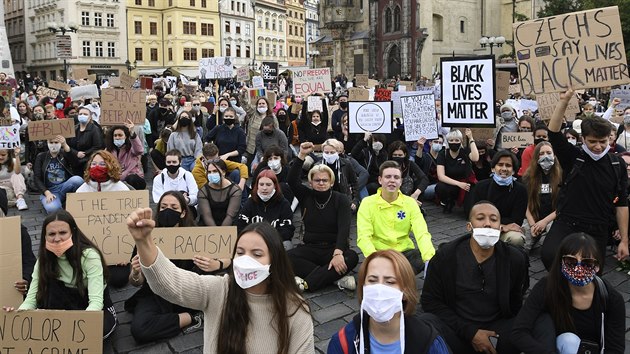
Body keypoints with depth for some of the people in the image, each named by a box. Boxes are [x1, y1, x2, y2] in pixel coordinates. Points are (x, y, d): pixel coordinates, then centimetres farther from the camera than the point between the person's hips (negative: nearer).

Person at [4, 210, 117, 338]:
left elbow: (96, 301, -31)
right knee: (51, 285, -24)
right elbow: (32, 298, -14)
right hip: (69, 304, 3)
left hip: (97, 308, -3)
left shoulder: (89, 256, -25)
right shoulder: (45, 259, -10)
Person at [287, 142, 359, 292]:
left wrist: (338, 253, -31)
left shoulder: (341, 200, -2)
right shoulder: (306, 196, 7)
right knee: (287, 257, -28)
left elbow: (344, 228, -15)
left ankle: (306, 283, -31)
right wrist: (302, 155, -20)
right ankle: (337, 277, -28)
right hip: (311, 248, 2)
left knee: (352, 257, -34)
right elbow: (292, 179, -10)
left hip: (335, 247, -1)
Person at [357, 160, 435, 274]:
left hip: (405, 252, 3)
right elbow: (363, 237, -12)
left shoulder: (410, 203, 2)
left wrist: (430, 258, -29)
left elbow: (422, 234, -9)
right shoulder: (368, 203, -4)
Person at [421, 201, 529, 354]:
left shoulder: (516, 259, -2)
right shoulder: (445, 256, -7)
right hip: (457, 330, -1)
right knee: (427, 324, -31)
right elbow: (430, 300, -6)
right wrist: (470, 332, -14)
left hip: (497, 329, 1)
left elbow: (516, 305, 7)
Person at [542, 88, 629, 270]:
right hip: (566, 223, -2)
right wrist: (564, 100, -23)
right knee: (549, 255, -28)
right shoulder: (573, 158, -1)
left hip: (598, 231, 3)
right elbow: (553, 132, -15)